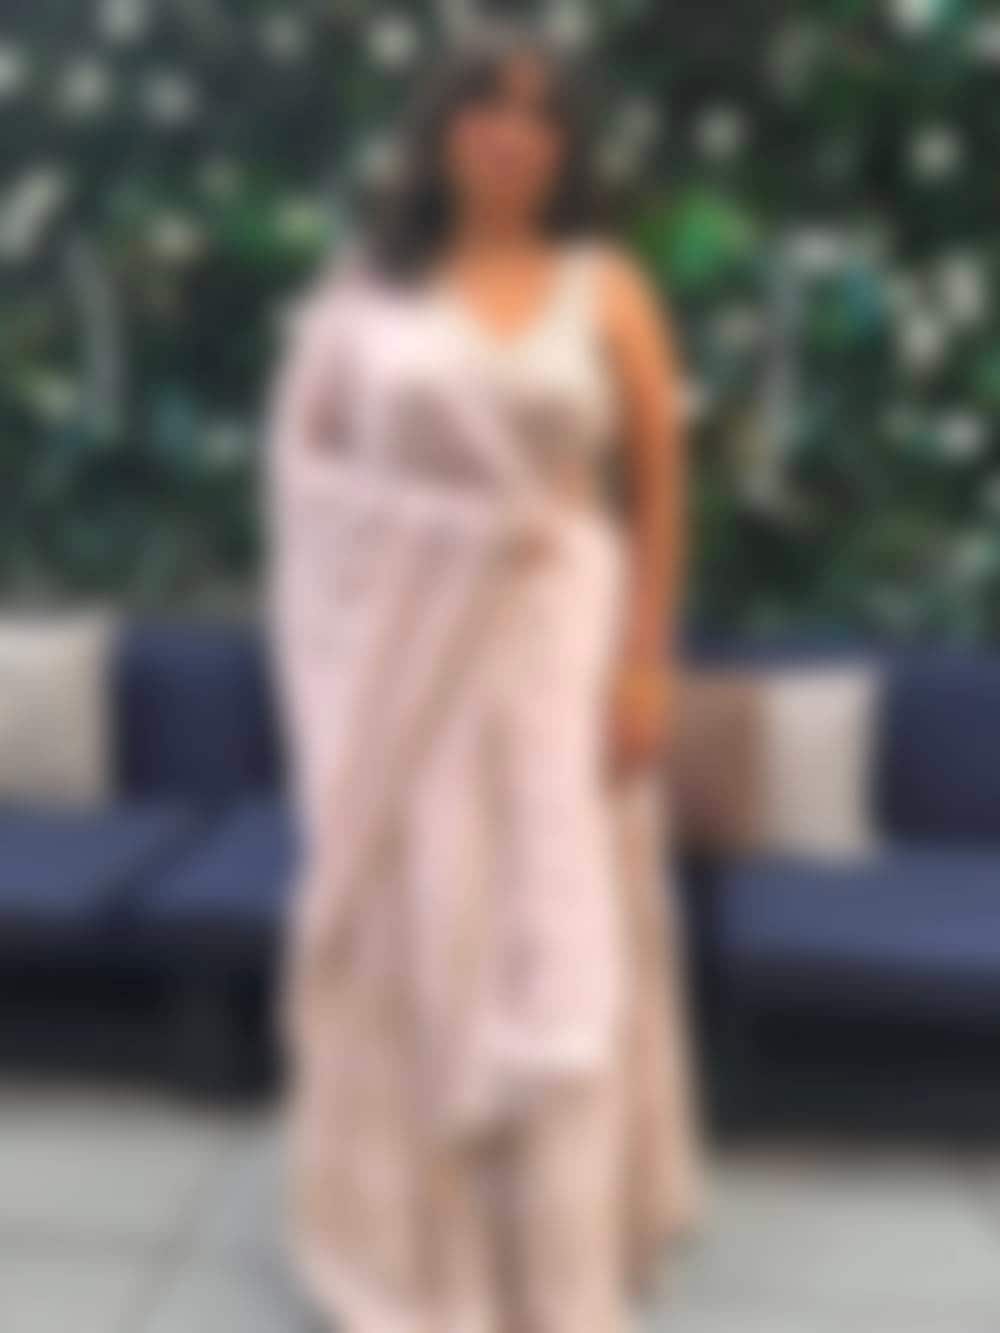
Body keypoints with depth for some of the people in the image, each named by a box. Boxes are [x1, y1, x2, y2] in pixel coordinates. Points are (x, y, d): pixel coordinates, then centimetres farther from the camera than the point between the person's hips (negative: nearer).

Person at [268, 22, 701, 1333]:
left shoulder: (608, 290, 3)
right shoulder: (370, 287, 5)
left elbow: (659, 484, 1)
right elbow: (310, 456, 7)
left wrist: (647, 661, -6)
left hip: (554, 639, -1)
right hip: (400, 647, 1)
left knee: (558, 947, -1)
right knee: (408, 931, 8)